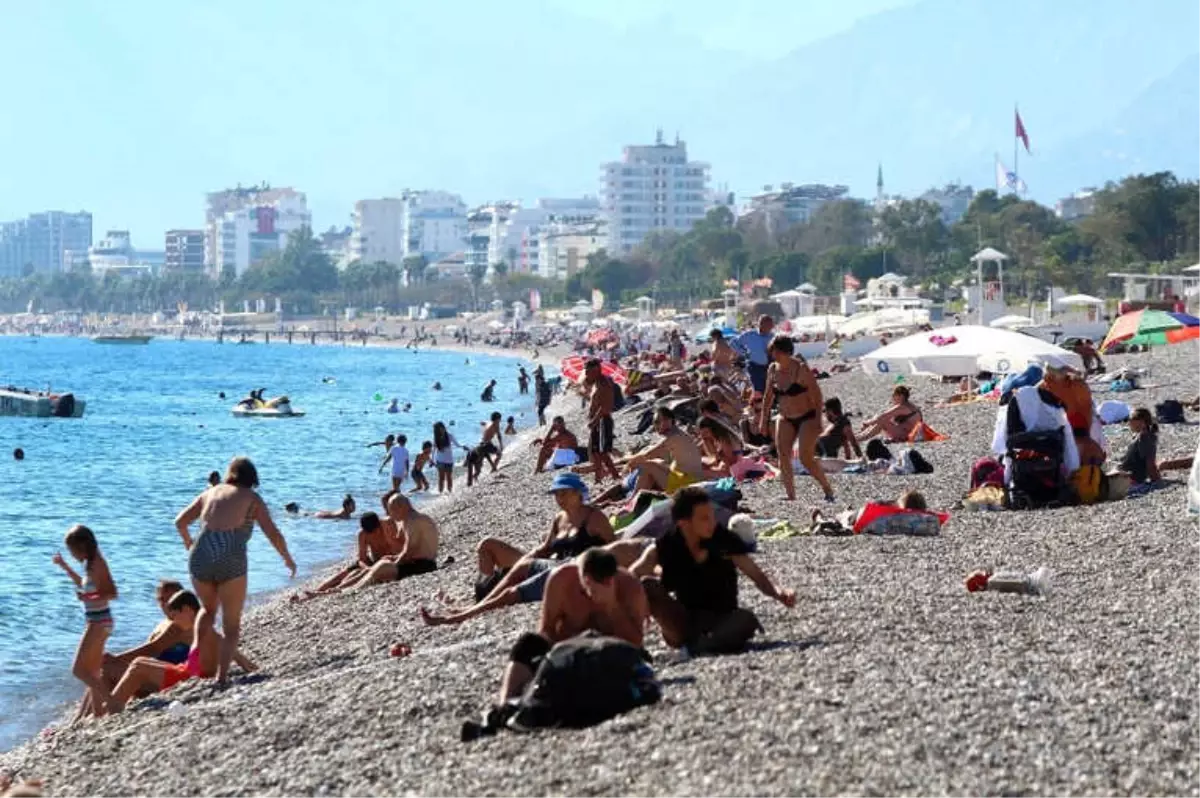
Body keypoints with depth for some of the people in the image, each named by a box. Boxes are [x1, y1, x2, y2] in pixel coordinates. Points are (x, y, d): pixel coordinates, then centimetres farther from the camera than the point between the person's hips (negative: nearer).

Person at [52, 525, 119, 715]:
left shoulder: (96, 564, -16)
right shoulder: (91, 563, 11)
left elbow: (111, 594, -23)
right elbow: (85, 585, 30)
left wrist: (88, 598, -36)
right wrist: (65, 567, 31)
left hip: (99, 621, -10)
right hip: (95, 621, 10)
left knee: (78, 670, -11)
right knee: (93, 674, 12)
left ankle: (110, 700, -17)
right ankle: (98, 713, 14)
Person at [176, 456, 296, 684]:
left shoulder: (211, 493, 19)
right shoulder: (252, 497, 10)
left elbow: (180, 522, 16)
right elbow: (274, 535, 3)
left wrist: (188, 543, 36)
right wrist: (288, 559, 19)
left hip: (200, 556, 3)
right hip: (231, 560, -3)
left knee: (208, 609, 30)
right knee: (232, 623, 12)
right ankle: (221, 676, -3)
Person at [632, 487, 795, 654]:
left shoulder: (725, 542, -8)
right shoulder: (663, 549, -7)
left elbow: (757, 576, -6)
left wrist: (779, 592, -27)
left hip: (721, 620, -1)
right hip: (683, 624, 1)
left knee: (746, 620, -35)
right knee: (647, 586, -22)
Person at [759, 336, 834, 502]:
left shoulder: (801, 368, -15)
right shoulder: (773, 369, 3)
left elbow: (816, 394, -15)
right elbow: (768, 396, 14)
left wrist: (818, 420, -19)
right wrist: (764, 419, 11)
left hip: (807, 418, -6)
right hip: (786, 419, 6)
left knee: (806, 459, -15)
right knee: (783, 458, -7)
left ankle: (828, 491, 2)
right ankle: (790, 496, -1)